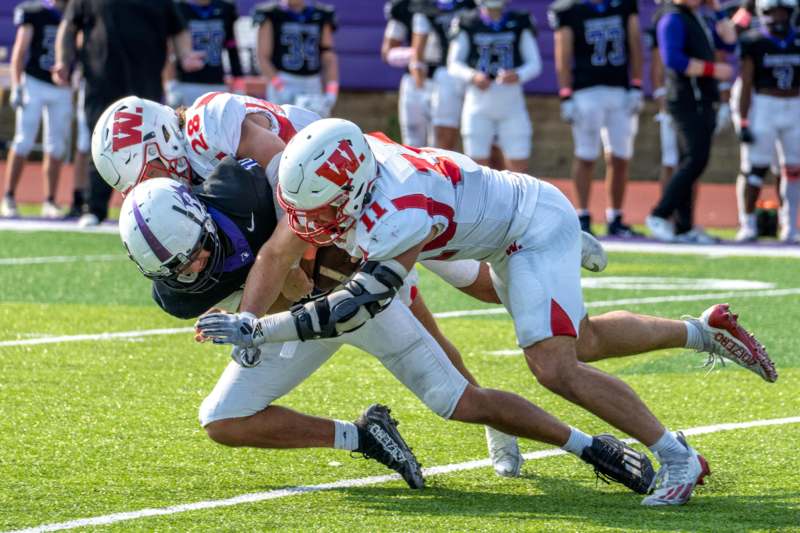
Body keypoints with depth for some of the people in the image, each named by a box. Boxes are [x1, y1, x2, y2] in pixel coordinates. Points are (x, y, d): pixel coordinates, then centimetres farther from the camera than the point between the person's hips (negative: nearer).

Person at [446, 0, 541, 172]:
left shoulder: (520, 24, 2)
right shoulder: (468, 24, 1)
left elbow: (534, 64, 2)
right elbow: (454, 64, 3)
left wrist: (518, 75, -20)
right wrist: (472, 76, -18)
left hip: (512, 103, 1)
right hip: (479, 102, -1)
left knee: (519, 168, -3)